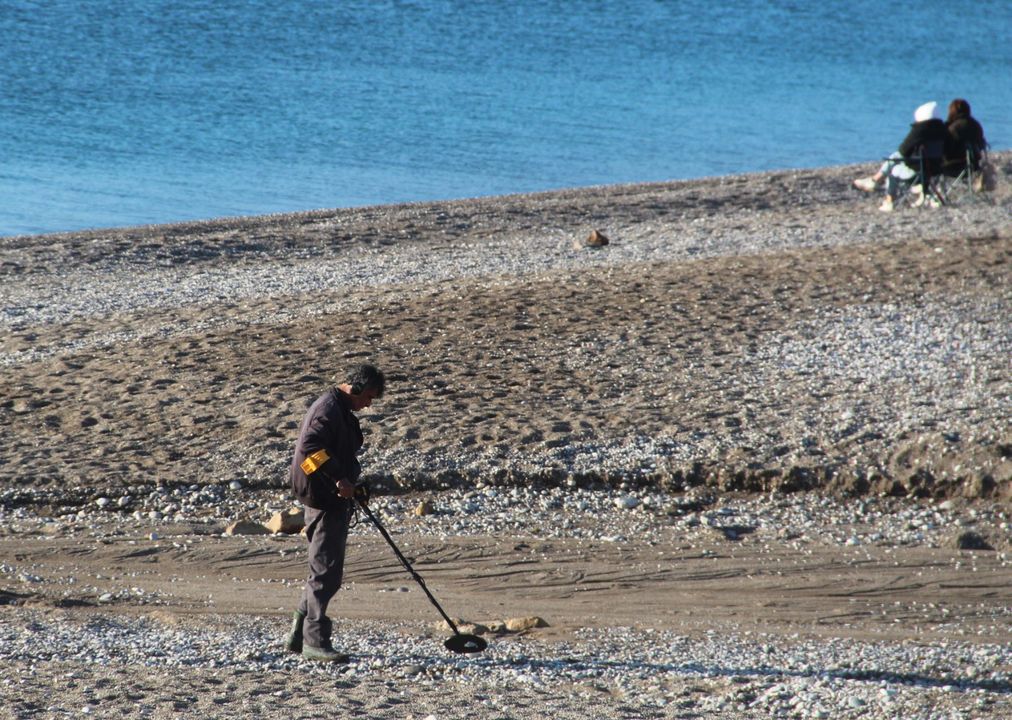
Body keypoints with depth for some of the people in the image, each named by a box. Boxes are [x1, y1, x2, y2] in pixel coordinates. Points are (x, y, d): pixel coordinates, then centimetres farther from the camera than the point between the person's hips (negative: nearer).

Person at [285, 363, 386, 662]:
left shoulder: (342, 410, 17)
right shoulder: (328, 409, -16)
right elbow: (311, 447, -30)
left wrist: (352, 483, 20)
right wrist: (339, 479, -33)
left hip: (336, 501, 11)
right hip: (323, 500, -11)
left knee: (325, 570, 15)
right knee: (326, 570, -9)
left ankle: (300, 635, 21)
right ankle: (315, 640, -7)